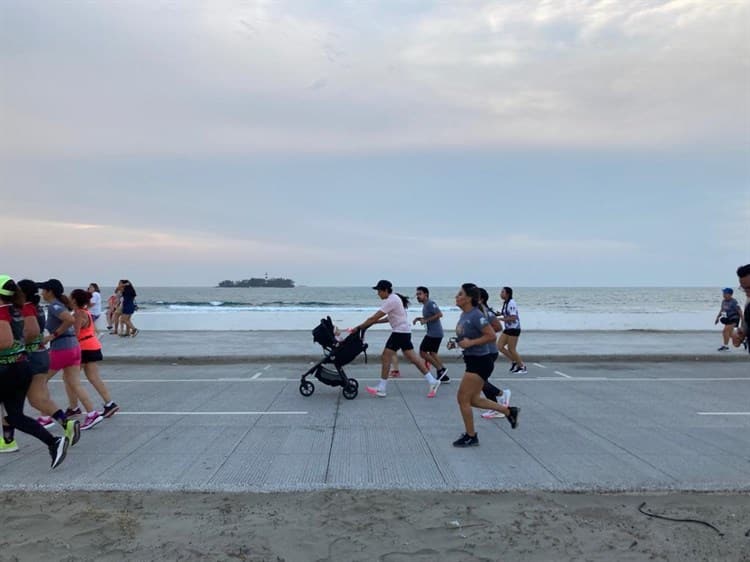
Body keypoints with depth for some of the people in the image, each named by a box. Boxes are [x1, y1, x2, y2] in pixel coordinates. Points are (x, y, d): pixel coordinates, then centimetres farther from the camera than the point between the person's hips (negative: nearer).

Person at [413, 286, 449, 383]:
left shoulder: (430, 303, -14)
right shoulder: (425, 305, 16)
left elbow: (439, 314, -24)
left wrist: (426, 320, -21)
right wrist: (420, 318, 11)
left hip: (434, 333, -10)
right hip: (432, 332, 10)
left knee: (423, 352, -5)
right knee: (432, 353, 15)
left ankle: (441, 369, 0)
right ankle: (444, 376, 17)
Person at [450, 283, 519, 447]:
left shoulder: (476, 315, -20)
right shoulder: (463, 315, 8)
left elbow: (491, 336, -23)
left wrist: (471, 342, -25)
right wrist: (455, 343, 5)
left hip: (481, 361, -10)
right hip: (473, 360, 10)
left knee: (463, 399, -3)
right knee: (473, 400, 17)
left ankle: (470, 437, 13)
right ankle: (509, 411, 29)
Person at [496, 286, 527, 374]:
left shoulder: (511, 303, -19)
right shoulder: (505, 303, 9)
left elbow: (513, 318, -25)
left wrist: (500, 319, -23)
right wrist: (498, 314, 3)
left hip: (514, 329, -9)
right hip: (507, 329, 9)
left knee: (511, 350, -3)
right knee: (499, 347, 4)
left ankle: (523, 367, 12)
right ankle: (514, 362, 19)